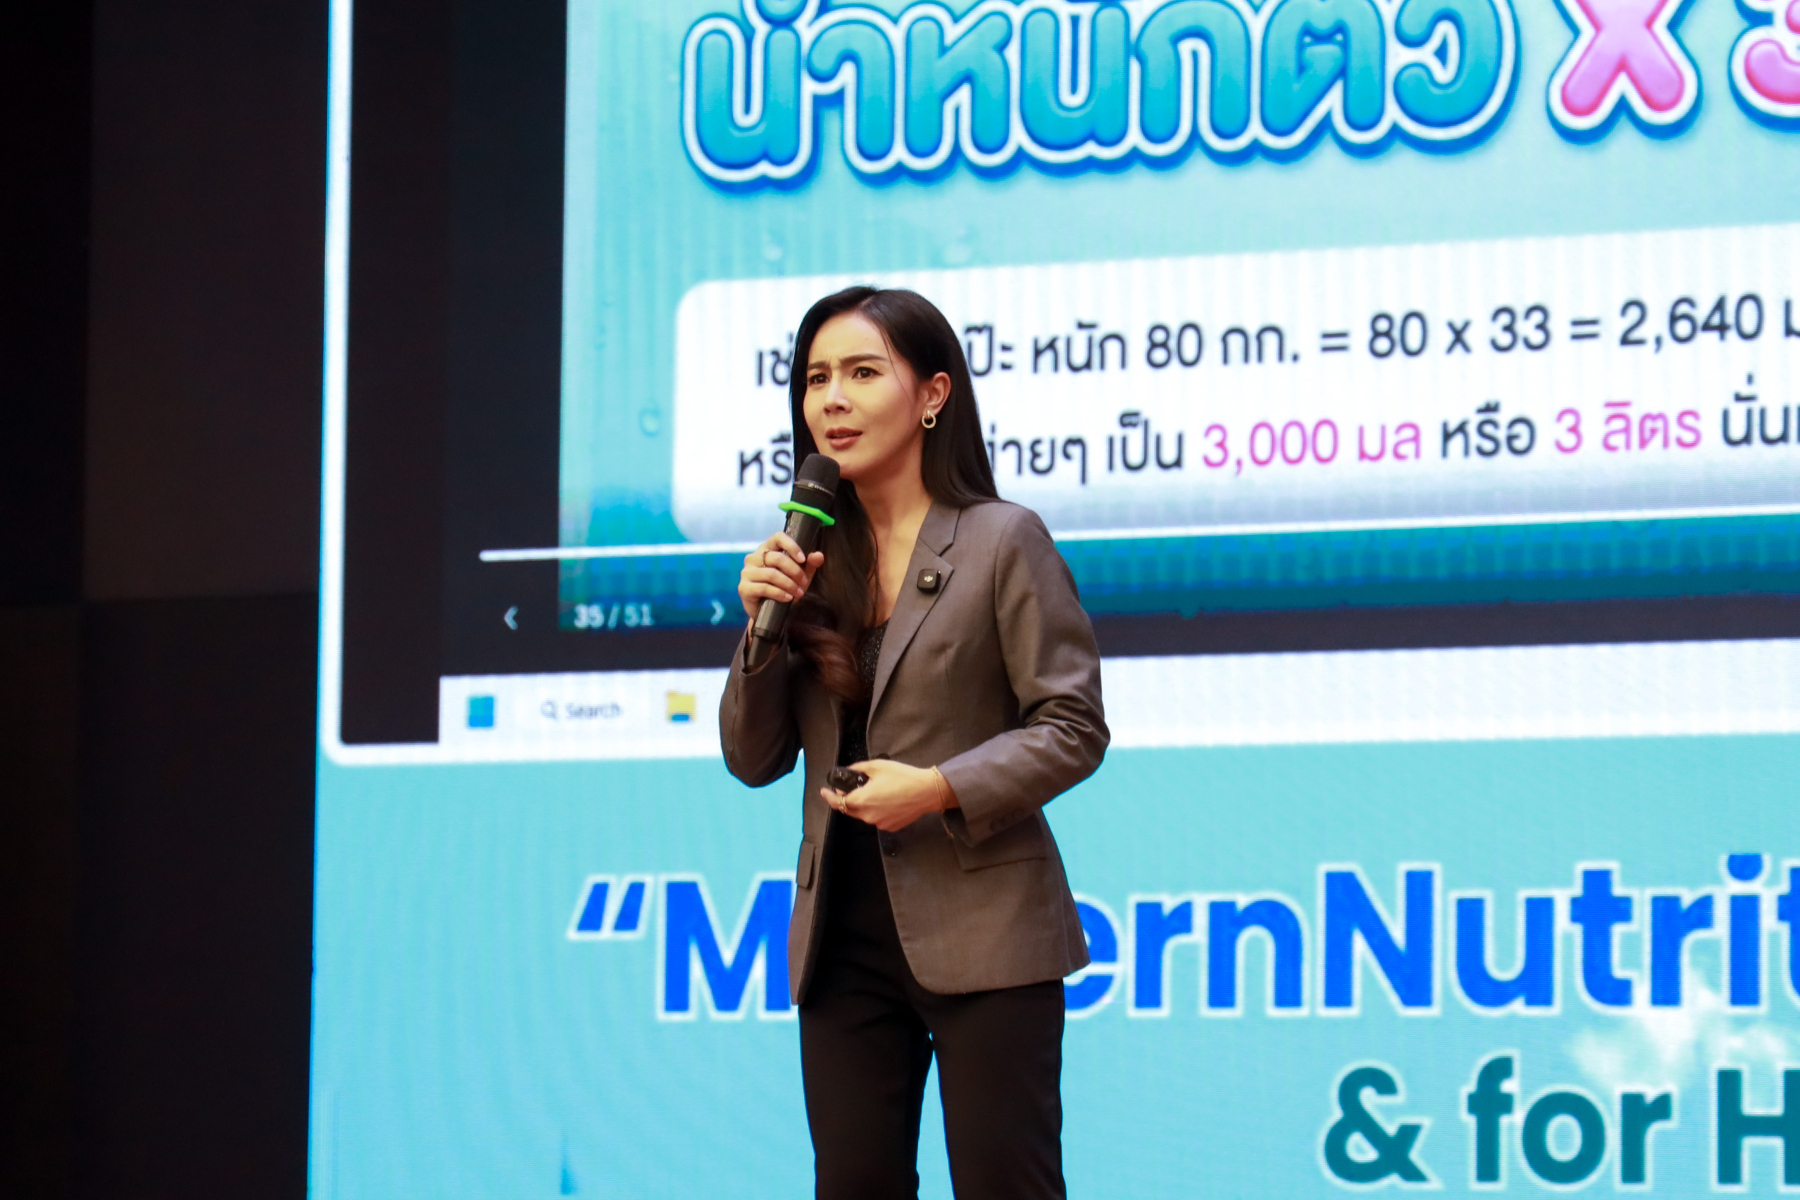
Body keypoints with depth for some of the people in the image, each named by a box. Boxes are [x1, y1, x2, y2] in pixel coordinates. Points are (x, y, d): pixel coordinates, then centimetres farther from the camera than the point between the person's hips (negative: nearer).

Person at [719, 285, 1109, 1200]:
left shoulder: (1002, 541, -5)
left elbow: (1073, 729, -7)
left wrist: (942, 788, -20)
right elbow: (753, 761, 10)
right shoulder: (808, 558, 8)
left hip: (980, 931, -5)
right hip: (843, 936, 5)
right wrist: (764, 626, -6)